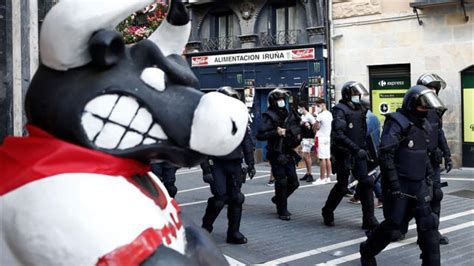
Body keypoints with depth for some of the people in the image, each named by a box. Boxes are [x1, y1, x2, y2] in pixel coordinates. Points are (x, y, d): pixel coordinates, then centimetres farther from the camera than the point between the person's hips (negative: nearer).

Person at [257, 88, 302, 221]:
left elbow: (296, 129, 27)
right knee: (282, 182, -7)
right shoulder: (269, 117, -9)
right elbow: (259, 135, -18)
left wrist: (298, 134, 6)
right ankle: (282, 211, 6)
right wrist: (276, 133, -25)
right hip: (276, 155, -6)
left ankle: (278, 199, 32)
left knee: (293, 182, 7)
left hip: (288, 154, 6)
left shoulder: (289, 114, 10)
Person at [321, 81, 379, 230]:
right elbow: (338, 134, -24)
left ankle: (369, 220, 1)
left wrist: (364, 148, 12)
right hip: (344, 154, -6)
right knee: (342, 186, 3)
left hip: (358, 153, 6)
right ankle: (327, 212, 27)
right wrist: (356, 149, -27)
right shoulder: (340, 110, -13)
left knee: (367, 183, -3)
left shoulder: (360, 110, 10)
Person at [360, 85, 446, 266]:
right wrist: (394, 185, -24)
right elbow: (385, 155, -22)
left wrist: (429, 174, 17)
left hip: (418, 184, 8)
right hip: (399, 185, -7)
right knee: (392, 226, 1)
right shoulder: (397, 123, -16)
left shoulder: (423, 125, 11)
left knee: (428, 224, 3)